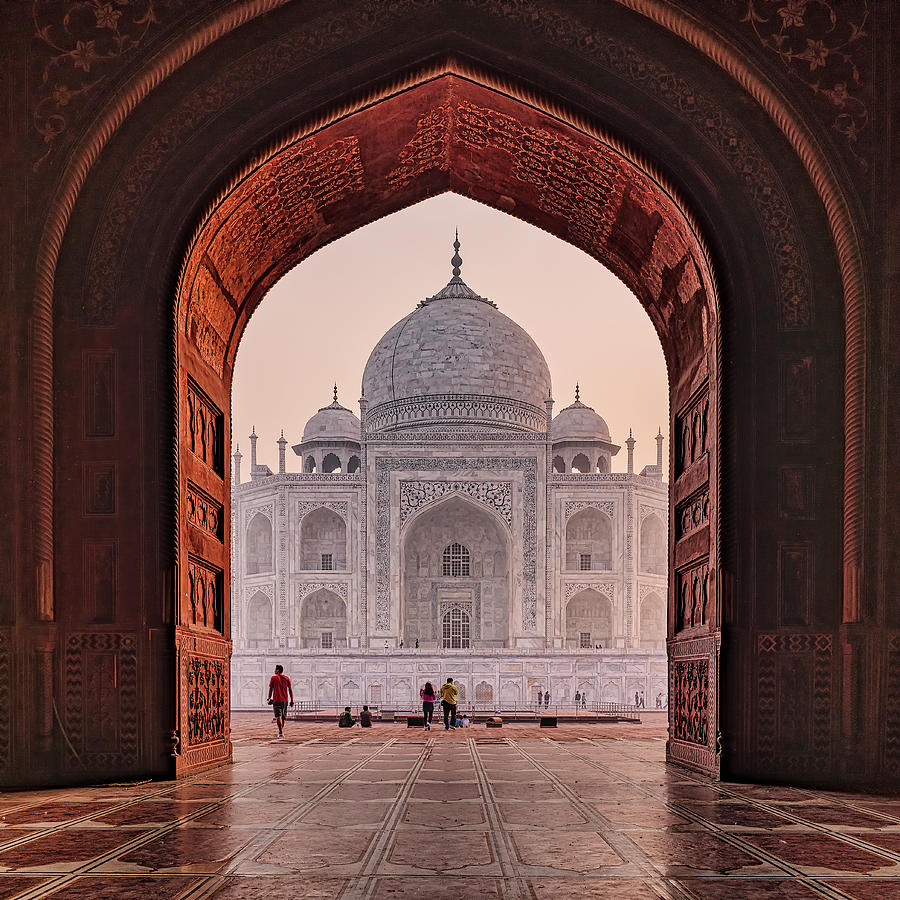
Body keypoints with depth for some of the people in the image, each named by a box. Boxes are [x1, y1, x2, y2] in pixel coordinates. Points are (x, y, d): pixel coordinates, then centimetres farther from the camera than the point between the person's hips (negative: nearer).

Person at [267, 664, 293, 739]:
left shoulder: (273, 678, -1)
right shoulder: (287, 678, 7)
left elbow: (270, 689, 0)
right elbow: (290, 690, 4)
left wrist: (269, 699, 8)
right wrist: (292, 700, 6)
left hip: (276, 700, -4)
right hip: (285, 700, 4)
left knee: (278, 716, -7)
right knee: (283, 717, 16)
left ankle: (281, 732, -19)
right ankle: (281, 731, 27)